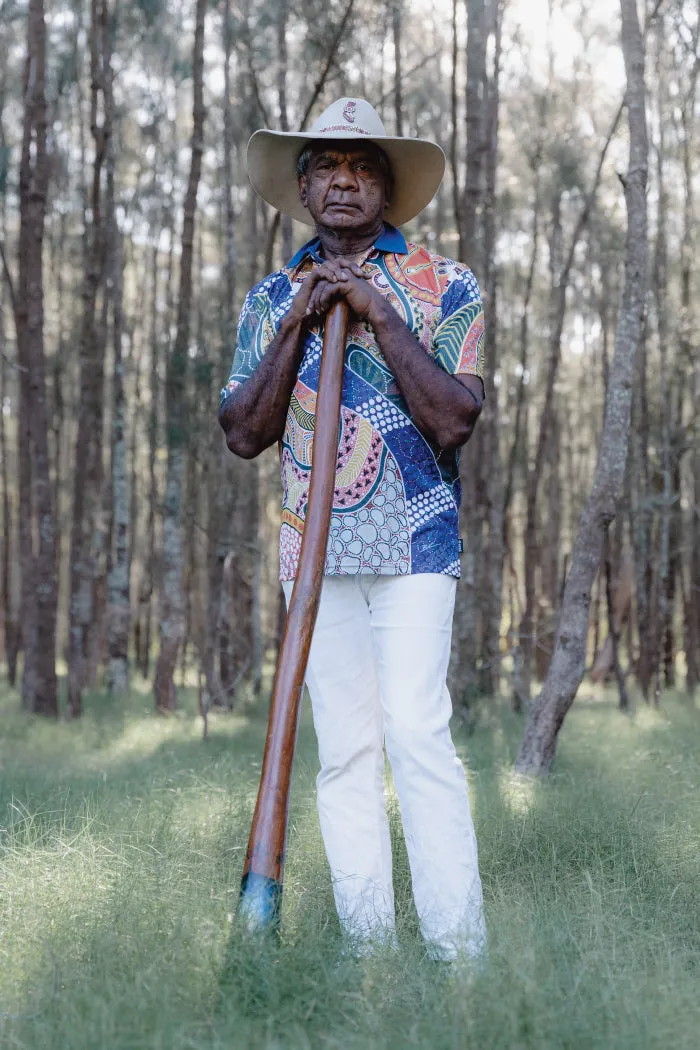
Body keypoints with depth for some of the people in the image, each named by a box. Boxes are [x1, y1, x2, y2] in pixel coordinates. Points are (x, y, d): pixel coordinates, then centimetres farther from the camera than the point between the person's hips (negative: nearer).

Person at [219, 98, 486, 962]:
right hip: (314, 550, 4)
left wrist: (380, 315, -12)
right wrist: (296, 326, -6)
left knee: (416, 729, -14)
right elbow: (242, 435, 4)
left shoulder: (444, 286, 4)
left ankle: (457, 947, -9)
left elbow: (454, 422, -9)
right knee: (343, 746, 2)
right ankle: (366, 941, 7)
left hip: (414, 542, -3)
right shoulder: (271, 299, 13)